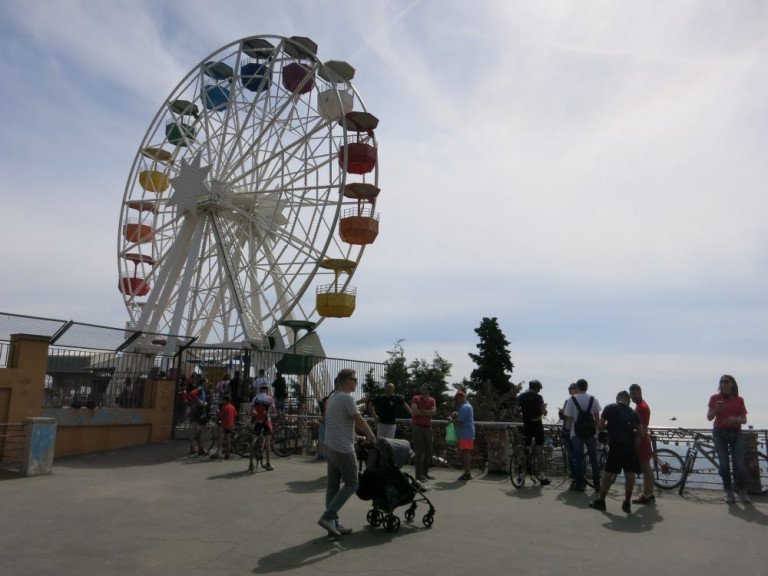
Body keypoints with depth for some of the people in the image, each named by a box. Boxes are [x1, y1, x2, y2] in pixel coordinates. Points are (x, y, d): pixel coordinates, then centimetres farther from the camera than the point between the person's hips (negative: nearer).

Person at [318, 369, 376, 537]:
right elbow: (360, 420, -13)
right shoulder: (347, 398, -16)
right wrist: (372, 437, 2)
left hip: (330, 447, 9)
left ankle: (333, 524, 14)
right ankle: (328, 517, -5)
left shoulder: (333, 397, 13)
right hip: (343, 449, -9)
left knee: (333, 485, 10)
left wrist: (354, 436, 21)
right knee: (351, 484, 1)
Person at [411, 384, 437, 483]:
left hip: (428, 427, 5)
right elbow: (414, 412, -15)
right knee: (419, 452, -7)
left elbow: (433, 412, -7)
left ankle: (425, 473, 21)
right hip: (418, 426, -5)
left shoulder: (432, 400, 9)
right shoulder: (416, 399, -1)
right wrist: (427, 413, -7)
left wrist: (421, 411, -13)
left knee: (428, 452, 10)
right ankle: (419, 474, -4)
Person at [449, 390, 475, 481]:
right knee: (467, 454, 13)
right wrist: (456, 415, 8)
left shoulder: (464, 407, -16)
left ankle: (467, 474, -9)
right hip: (468, 434, 10)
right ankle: (468, 472, 18)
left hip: (465, 435, -10)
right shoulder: (468, 406, 18)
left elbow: (458, 423, -19)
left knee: (465, 453, -9)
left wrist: (451, 420, -2)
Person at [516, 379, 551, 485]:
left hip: (526, 426, 3)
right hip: (537, 424, -3)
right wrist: (544, 407, 10)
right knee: (539, 451, 1)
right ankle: (542, 476, 1)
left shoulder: (521, 396, 3)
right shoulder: (538, 397, -7)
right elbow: (544, 413, -11)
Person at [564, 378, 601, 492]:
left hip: (576, 433, -2)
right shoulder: (593, 399, -1)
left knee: (578, 458, 5)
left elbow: (569, 418, -5)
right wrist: (595, 428, 14)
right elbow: (597, 418, 1)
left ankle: (580, 484, 7)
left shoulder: (572, 400, -6)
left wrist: (570, 429, 10)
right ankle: (597, 485, 14)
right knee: (594, 459, 11)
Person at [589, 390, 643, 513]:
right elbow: (641, 432, 9)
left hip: (616, 445, -4)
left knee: (608, 473, 3)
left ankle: (600, 500, 10)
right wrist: (636, 446, 14)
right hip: (630, 446, 4)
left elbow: (600, 426, 0)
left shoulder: (610, 408, 2)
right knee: (630, 474, 7)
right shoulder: (633, 412, 14)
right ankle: (627, 503, 10)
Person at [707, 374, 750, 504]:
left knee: (739, 464, -6)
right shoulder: (715, 398, 2)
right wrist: (716, 409, -19)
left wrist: (735, 419, -18)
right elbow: (709, 417, -1)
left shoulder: (739, 400, 3)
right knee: (724, 464, -5)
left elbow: (744, 420, 3)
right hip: (720, 433, 0)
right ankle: (729, 492, 5)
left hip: (735, 433, 0)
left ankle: (742, 491, 11)